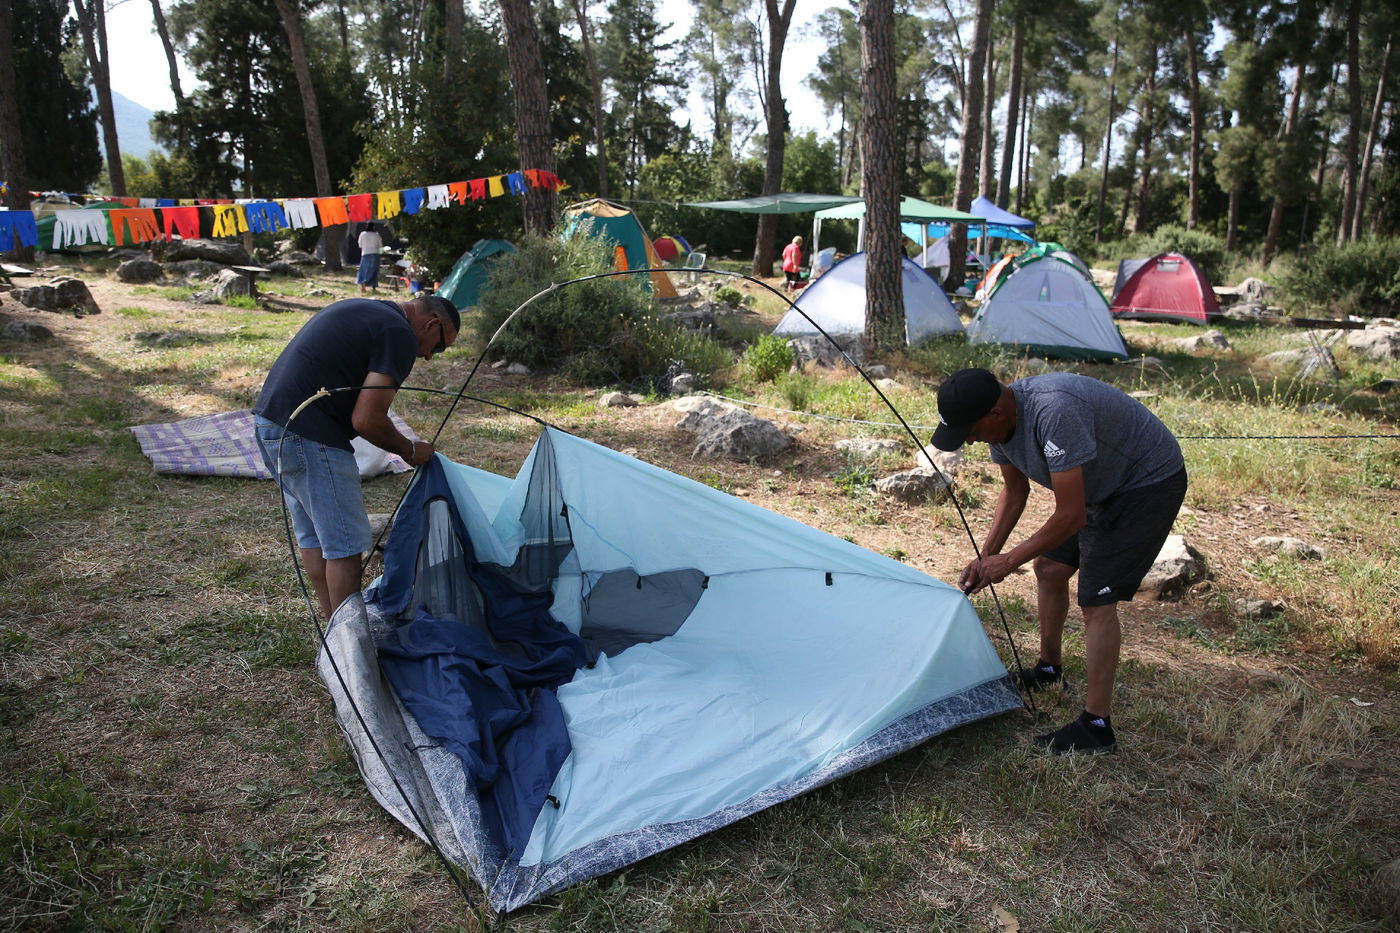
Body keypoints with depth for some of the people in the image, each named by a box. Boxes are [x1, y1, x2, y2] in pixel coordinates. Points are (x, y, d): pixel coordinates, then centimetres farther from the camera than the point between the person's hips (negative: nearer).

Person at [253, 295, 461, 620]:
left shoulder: (355, 308, 18)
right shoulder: (399, 335, -12)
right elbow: (367, 420, -17)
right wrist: (410, 449, 0)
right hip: (310, 438, -10)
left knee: (313, 536, 19)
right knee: (345, 543, 0)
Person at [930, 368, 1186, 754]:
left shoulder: (1054, 413, -38)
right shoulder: (999, 421, -9)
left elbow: (1071, 516, -34)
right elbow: (1014, 491, 7)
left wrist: (1008, 562, -23)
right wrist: (986, 556, 0)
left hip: (1150, 484, -9)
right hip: (1101, 486, 9)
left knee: (1096, 599, -12)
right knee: (1049, 568, 15)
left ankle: (1096, 726, -3)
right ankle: (1048, 669, 37)